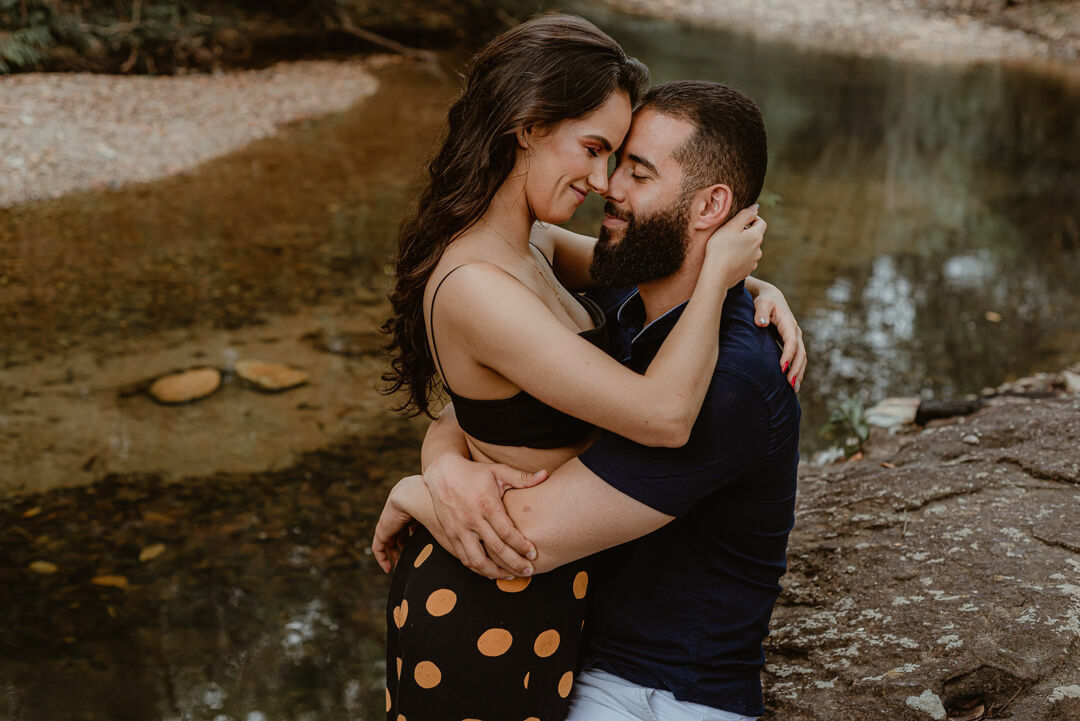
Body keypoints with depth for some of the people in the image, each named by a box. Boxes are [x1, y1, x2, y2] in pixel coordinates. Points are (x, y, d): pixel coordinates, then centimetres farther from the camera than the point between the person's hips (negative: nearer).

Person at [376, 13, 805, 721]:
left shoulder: (531, 246, 0)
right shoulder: (474, 289, -29)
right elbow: (663, 414, -33)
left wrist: (760, 288, -2)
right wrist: (719, 271, -20)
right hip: (486, 615, -9)